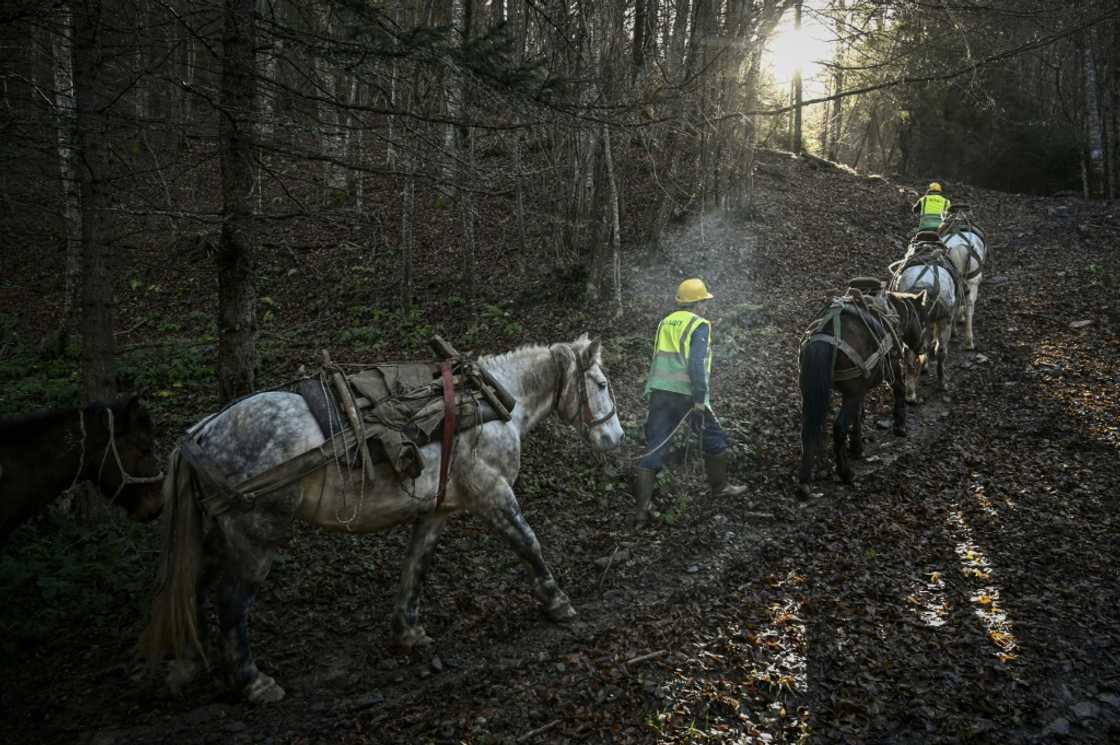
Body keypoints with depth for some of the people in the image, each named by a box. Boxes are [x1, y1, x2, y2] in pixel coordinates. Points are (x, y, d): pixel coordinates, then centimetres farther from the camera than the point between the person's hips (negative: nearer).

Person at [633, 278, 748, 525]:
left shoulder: (665, 323, 16)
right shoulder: (700, 325, -5)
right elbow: (697, 364, -16)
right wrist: (700, 401, -17)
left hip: (659, 392, 6)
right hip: (687, 394, -5)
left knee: (655, 448, 4)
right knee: (714, 439, 18)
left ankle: (642, 507, -3)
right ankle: (719, 486, 33)